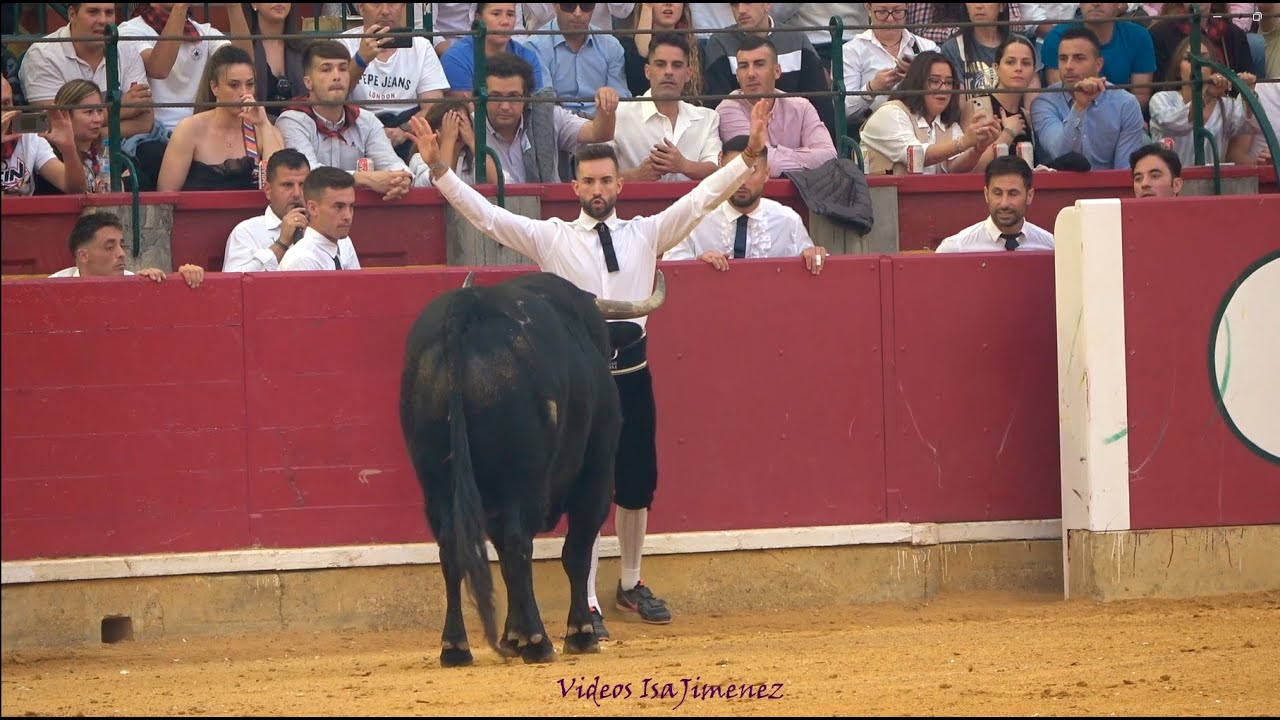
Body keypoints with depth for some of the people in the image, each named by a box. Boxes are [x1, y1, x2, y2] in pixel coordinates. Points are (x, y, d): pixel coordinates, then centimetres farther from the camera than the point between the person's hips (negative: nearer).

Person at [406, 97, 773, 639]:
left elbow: (704, 197, 4)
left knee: (638, 487, 11)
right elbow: (484, 214, -3)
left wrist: (750, 155, -6)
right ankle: (588, 604, -1)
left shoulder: (647, 234, 9)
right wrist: (437, 168, -14)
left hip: (632, 373, 3)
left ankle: (631, 585, 30)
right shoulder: (550, 238, 3)